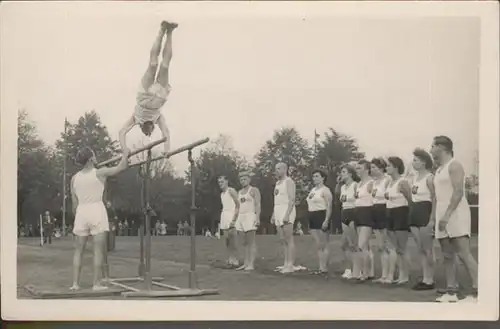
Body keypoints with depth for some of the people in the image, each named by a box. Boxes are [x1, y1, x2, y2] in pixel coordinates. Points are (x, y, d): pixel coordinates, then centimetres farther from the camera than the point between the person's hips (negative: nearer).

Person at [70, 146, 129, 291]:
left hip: (81, 212, 4)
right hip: (97, 211, -4)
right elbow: (121, 167, 3)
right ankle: (97, 283, -2)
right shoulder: (100, 173, -5)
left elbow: (74, 202, 10)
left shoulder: (74, 178, 7)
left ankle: (75, 283, 7)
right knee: (98, 250, -1)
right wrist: (125, 155, 22)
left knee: (79, 250, 10)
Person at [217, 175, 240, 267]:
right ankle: (230, 260, 8)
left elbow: (238, 205, -11)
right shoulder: (222, 194, 19)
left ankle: (235, 261, -12)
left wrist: (234, 219, -17)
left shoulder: (231, 191, -6)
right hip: (224, 219, 8)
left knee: (232, 241, -12)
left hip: (231, 217, -8)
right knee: (227, 242, 6)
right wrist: (221, 221, 15)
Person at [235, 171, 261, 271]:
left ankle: (251, 264, -9)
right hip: (242, 218, 8)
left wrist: (258, 218, -22)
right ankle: (246, 263, 9)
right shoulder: (240, 192, 17)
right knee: (245, 242, 7)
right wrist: (237, 220, 14)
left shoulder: (254, 190, -5)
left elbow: (258, 205, -12)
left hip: (251, 217, -8)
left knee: (251, 242, -9)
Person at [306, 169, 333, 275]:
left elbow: (329, 206, -14)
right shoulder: (313, 190, 18)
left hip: (321, 217, -9)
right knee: (318, 246, 8)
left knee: (324, 245, -6)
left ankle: (325, 268, -4)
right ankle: (321, 267, 10)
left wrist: (326, 220, -23)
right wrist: (309, 221, 16)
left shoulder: (325, 190, -7)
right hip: (312, 218, 9)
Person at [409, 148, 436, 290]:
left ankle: (430, 280, 0)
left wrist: (432, 219, -21)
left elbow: (435, 199, -15)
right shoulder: (414, 177, 15)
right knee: (420, 249, 9)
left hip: (425, 212, -9)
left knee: (427, 249, -4)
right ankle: (425, 278, 13)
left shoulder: (429, 177, -10)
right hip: (414, 213, 9)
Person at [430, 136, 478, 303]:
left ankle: (477, 292, -15)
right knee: (447, 256, 6)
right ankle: (451, 292, 7)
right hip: (442, 216, 9)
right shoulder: (438, 170, 20)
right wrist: (435, 218, 15)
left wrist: (447, 214, -23)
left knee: (464, 254, -14)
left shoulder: (454, 165, -7)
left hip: (456, 214, -9)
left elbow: (458, 192, -17)